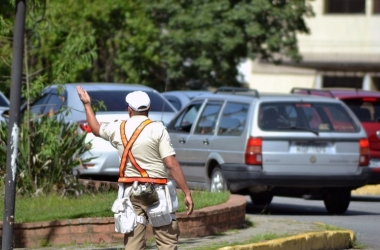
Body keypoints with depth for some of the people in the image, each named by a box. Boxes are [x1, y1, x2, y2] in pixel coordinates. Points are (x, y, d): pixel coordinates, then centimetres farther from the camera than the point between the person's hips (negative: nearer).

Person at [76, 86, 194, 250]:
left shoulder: (118, 129, 6)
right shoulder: (157, 129, -8)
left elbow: (96, 129, 29)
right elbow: (171, 164, -13)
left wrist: (87, 104, 43)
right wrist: (187, 193, -10)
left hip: (129, 191, 4)